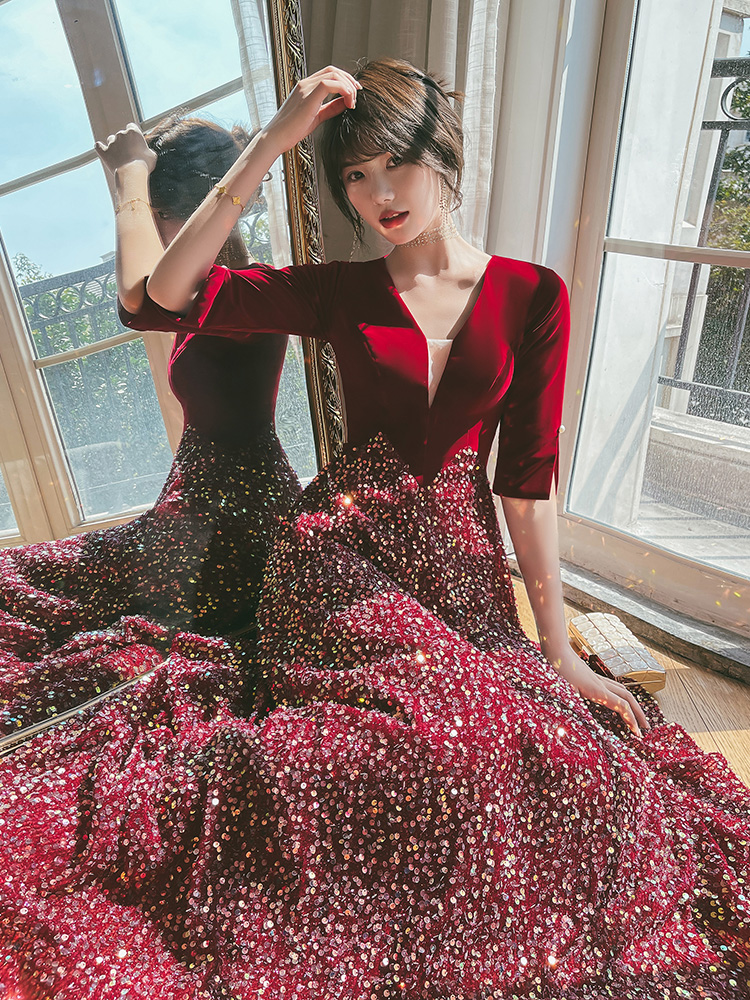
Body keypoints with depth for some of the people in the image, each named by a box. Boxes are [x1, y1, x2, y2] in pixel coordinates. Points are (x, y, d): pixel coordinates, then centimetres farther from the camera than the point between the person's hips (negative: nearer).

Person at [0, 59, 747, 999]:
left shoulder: (531, 296, 5)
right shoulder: (339, 293, 7)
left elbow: (526, 479, 2)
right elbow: (170, 290, -5)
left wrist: (559, 650, 0)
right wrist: (269, 142, -9)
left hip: (461, 563, 2)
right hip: (340, 554, -1)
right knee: (440, 737, -24)